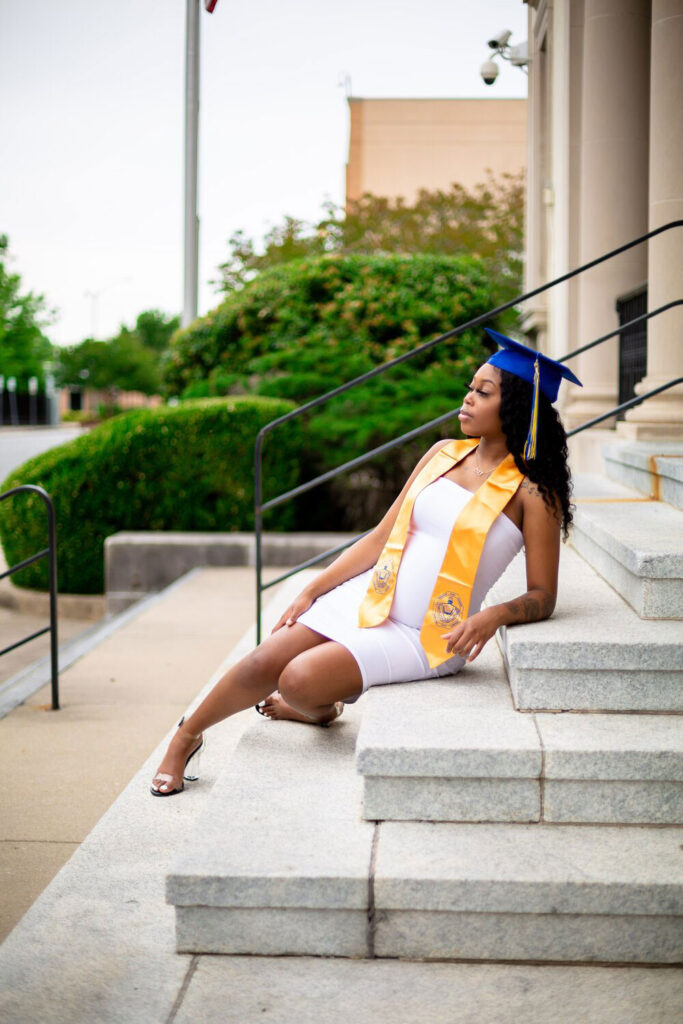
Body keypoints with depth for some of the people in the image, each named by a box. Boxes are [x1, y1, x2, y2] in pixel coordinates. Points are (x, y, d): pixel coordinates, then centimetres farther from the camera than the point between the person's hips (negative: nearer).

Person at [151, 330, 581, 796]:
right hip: (367, 598, 5)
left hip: (426, 638, -5)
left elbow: (543, 596, -8)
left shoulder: (532, 491, -11)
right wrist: (312, 590, 5)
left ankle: (319, 710, 16)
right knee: (264, 663, -8)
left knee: (300, 680, -21)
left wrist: (494, 616, -28)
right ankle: (186, 737, 18)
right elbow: (381, 537, 9)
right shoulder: (444, 454, 6)